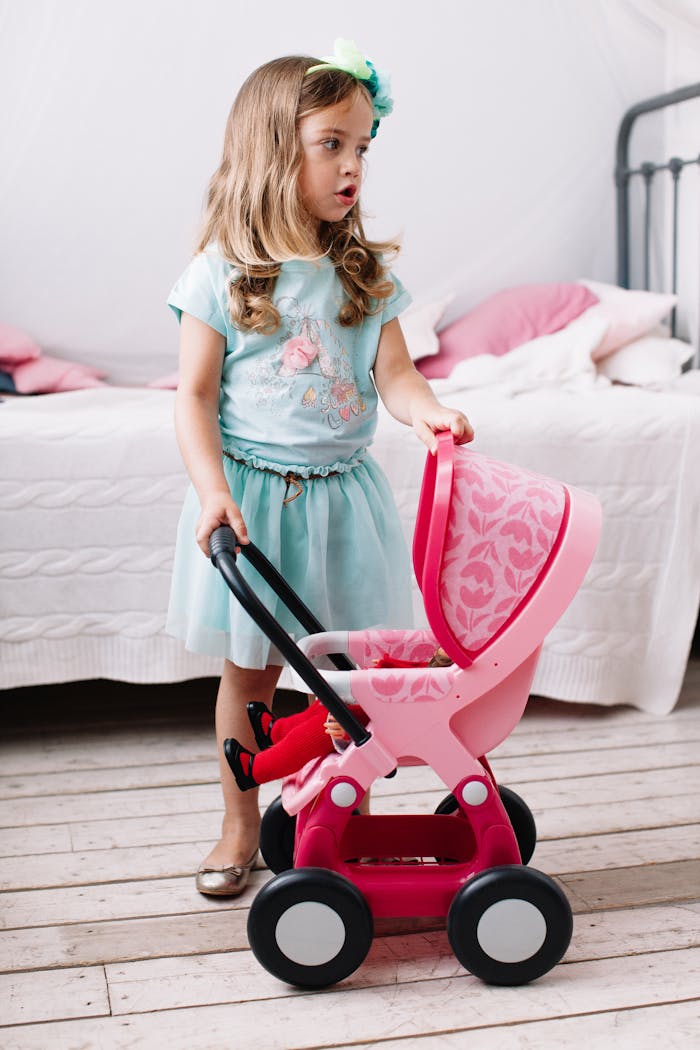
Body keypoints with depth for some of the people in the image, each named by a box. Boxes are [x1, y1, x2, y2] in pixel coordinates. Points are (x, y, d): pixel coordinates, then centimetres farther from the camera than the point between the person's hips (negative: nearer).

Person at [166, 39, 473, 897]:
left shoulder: (365, 275, 4)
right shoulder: (223, 273, -6)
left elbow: (393, 373, -2)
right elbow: (194, 396, -7)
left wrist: (428, 412, -25)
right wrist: (213, 492, -19)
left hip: (342, 493, 3)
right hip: (251, 492, -3)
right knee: (249, 670, 9)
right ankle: (241, 827, 26)